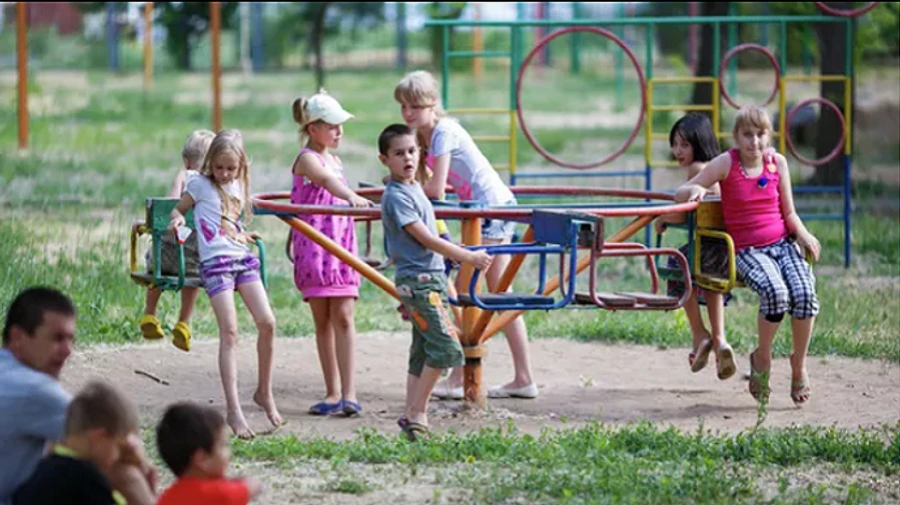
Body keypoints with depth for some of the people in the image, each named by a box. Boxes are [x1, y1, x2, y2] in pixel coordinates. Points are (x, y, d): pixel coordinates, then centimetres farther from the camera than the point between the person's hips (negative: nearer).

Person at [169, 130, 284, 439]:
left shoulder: (238, 187, 16)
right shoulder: (200, 184, 2)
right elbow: (178, 209, 8)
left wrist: (243, 236, 15)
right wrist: (178, 219, -12)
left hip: (242, 257, 5)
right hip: (215, 262, -5)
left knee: (267, 322, -7)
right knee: (229, 332, -14)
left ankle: (265, 392, 12)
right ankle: (233, 410, -16)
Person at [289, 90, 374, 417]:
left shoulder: (335, 160, 15)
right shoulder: (307, 159, -8)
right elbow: (326, 180, -29)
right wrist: (351, 196, -48)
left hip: (342, 244, 5)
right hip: (314, 246, -5)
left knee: (343, 316, -6)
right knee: (323, 320, 2)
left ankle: (348, 393, -12)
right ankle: (333, 393, 7)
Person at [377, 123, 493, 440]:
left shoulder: (415, 188, 15)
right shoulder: (396, 196, -14)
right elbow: (425, 239, -18)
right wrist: (468, 257, -17)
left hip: (432, 277, 10)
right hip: (418, 280, -10)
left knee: (424, 353, 9)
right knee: (447, 347, -15)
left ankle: (413, 417, 11)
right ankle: (416, 414, -9)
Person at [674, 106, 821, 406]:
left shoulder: (777, 162, 6)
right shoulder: (727, 163, -3)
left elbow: (789, 214, 11)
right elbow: (680, 195, 0)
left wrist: (803, 235, -9)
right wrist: (695, 190, -23)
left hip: (782, 243, 3)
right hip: (747, 250, -3)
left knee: (804, 293, -26)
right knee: (776, 292, -33)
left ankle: (799, 365, -3)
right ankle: (762, 359, -7)